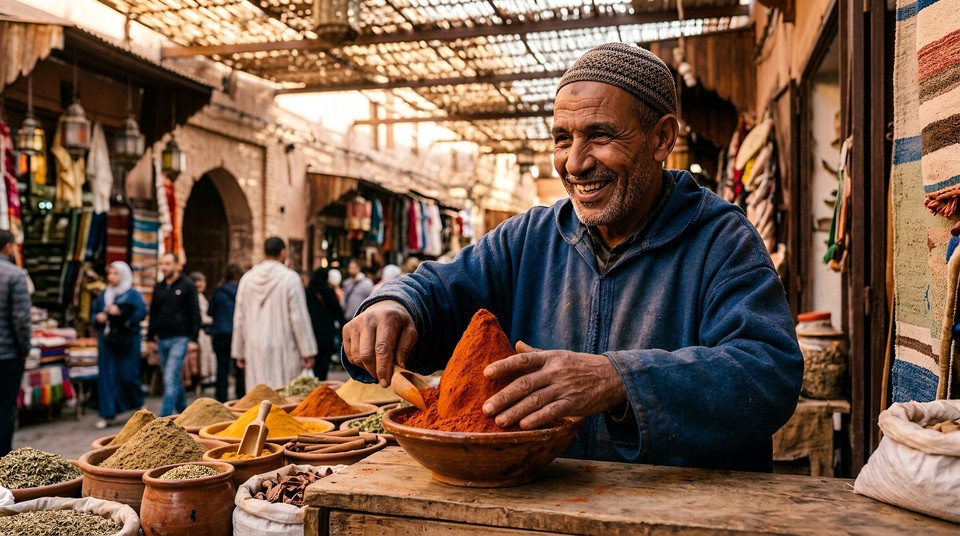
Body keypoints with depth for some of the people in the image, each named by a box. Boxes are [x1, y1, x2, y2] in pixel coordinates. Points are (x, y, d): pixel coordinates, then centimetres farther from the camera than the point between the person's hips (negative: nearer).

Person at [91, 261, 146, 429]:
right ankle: (108, 415, 8)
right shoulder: (104, 294, 13)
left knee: (128, 375, -1)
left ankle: (139, 404, 26)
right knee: (107, 376, 2)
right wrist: (97, 318, -1)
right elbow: (94, 311, 21)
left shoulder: (132, 294, -4)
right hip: (106, 340, 5)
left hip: (126, 341, -5)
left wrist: (121, 312, -24)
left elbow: (141, 312, -17)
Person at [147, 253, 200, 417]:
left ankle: (165, 417, -13)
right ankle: (183, 411, 28)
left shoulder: (187, 286, -4)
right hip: (162, 339, 6)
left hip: (180, 339, -6)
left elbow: (195, 314, -6)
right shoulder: (159, 287, 12)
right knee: (174, 378, 14)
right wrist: (150, 337, 14)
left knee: (170, 378, -13)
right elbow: (153, 313, 19)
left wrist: (193, 339, -12)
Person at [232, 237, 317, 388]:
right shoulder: (290, 278, -8)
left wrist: (239, 352, 16)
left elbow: (239, 319, 9)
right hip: (284, 350, -4)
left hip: (255, 349, 4)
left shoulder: (247, 278, 4)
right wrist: (308, 352, -5)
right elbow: (299, 317, -10)